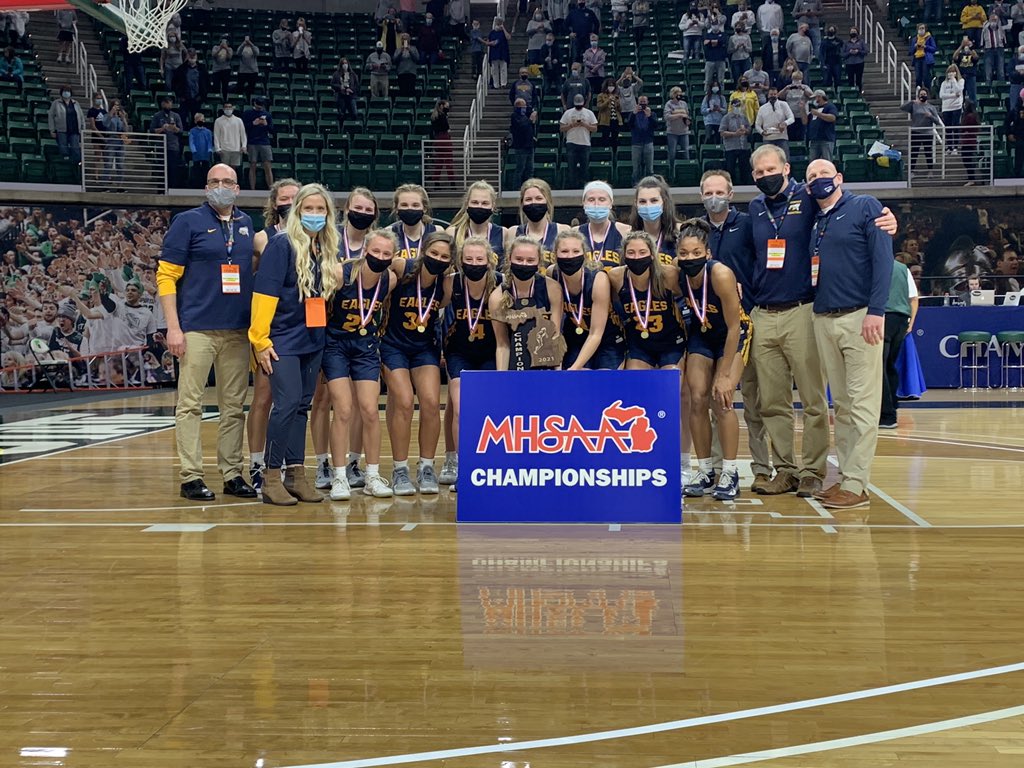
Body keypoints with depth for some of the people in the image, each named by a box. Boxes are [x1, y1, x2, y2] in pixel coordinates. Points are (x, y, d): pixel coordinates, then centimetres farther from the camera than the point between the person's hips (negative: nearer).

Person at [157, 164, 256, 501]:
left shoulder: (247, 225, 13)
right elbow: (166, 275, -4)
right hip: (197, 330, -5)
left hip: (238, 331, 5)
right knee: (190, 404, -2)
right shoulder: (188, 221, -1)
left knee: (234, 406, 9)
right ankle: (190, 477, 3)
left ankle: (233, 474, 16)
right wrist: (173, 327, -12)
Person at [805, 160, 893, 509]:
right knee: (840, 405, 9)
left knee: (863, 404, -6)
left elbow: (883, 258, -9)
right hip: (823, 320, 7)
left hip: (860, 317, -7)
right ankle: (845, 476, 14)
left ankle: (856, 484, -7)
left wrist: (876, 310, -17)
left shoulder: (864, 207, 0)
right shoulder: (815, 222, 18)